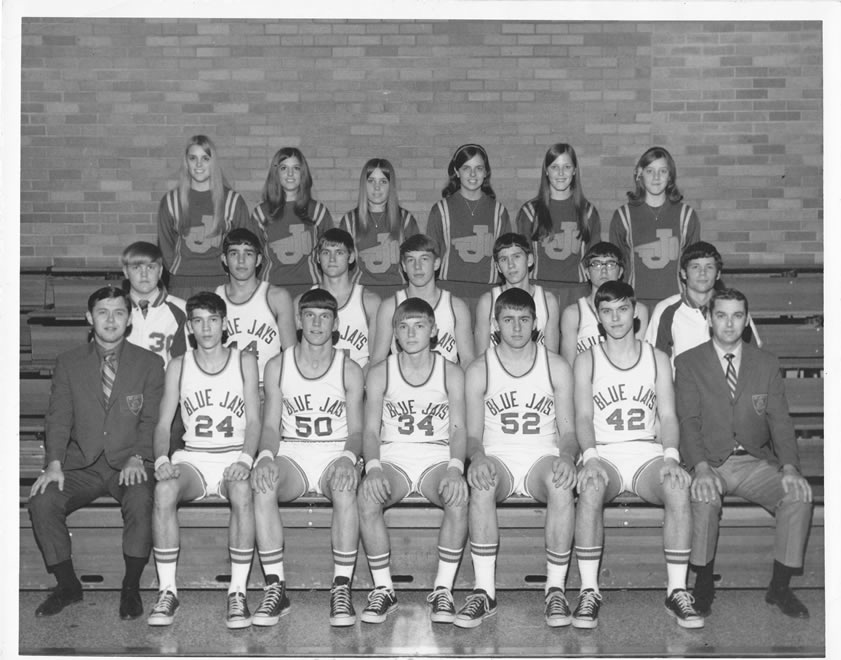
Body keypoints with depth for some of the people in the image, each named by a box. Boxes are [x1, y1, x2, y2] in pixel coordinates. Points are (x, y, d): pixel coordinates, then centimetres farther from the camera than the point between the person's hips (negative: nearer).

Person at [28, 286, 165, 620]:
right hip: (81, 465, 2)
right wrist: (54, 463, -13)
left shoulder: (150, 364, 7)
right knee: (41, 501, -24)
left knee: (140, 501, -34)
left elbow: (151, 420, 2)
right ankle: (67, 585, -4)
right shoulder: (68, 363, 10)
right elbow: (59, 418, 3)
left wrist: (137, 458, -16)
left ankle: (131, 588, -15)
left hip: (129, 465, -2)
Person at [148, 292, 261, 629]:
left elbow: (254, 421, 1)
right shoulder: (178, 367, 10)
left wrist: (245, 460, -18)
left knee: (243, 493, -36)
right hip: (192, 458, 1)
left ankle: (238, 592, -26)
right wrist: (162, 459, -15)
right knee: (164, 491, -32)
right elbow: (163, 424, 6)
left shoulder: (245, 361, 7)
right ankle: (167, 591, -22)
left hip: (235, 457, -1)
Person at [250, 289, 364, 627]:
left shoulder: (349, 370, 4)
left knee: (346, 490, -36)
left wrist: (348, 458, -21)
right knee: (262, 487, -33)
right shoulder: (277, 366, 6)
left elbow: (356, 431, 2)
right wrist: (266, 456, -18)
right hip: (291, 455, 1)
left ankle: (341, 588, -25)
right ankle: (275, 588, -23)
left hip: (335, 457, -1)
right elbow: (271, 426, 4)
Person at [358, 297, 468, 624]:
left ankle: (443, 590, -20)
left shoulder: (451, 374, 6)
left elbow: (458, 428, -1)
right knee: (367, 498, -32)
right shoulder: (380, 374, 6)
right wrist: (373, 468, -19)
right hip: (393, 459, 1)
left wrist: (455, 468, -21)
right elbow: (371, 430, 1)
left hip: (438, 459, 0)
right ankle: (383, 589, -17)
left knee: (459, 497, -34)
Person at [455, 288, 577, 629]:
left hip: (543, 458, 0)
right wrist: (478, 457, -21)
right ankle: (484, 592, -29)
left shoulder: (556, 367, 5)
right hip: (498, 459, 0)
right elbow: (473, 434, 2)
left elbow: (568, 430, 5)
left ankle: (555, 590, -23)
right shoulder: (479, 370, 4)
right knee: (481, 485, -35)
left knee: (562, 485, -35)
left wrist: (566, 456, -18)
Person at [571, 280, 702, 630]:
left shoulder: (657, 359, 14)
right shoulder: (586, 361, 10)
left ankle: (677, 591, -22)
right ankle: (589, 591, -26)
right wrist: (590, 457, -20)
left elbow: (668, 416, 6)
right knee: (590, 489, -36)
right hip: (603, 453, -1)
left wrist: (670, 456, -14)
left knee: (678, 489, -32)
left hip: (648, 452, 1)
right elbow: (583, 417, -1)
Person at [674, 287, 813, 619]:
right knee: (705, 496, -35)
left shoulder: (766, 363, 10)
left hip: (755, 462, 3)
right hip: (709, 463, -2)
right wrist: (701, 468, -25)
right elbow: (688, 421, -8)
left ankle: (780, 586, -7)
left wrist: (789, 468, -15)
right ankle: (703, 584, -12)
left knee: (800, 494, -24)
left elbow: (780, 420, 3)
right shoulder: (688, 363, 3)